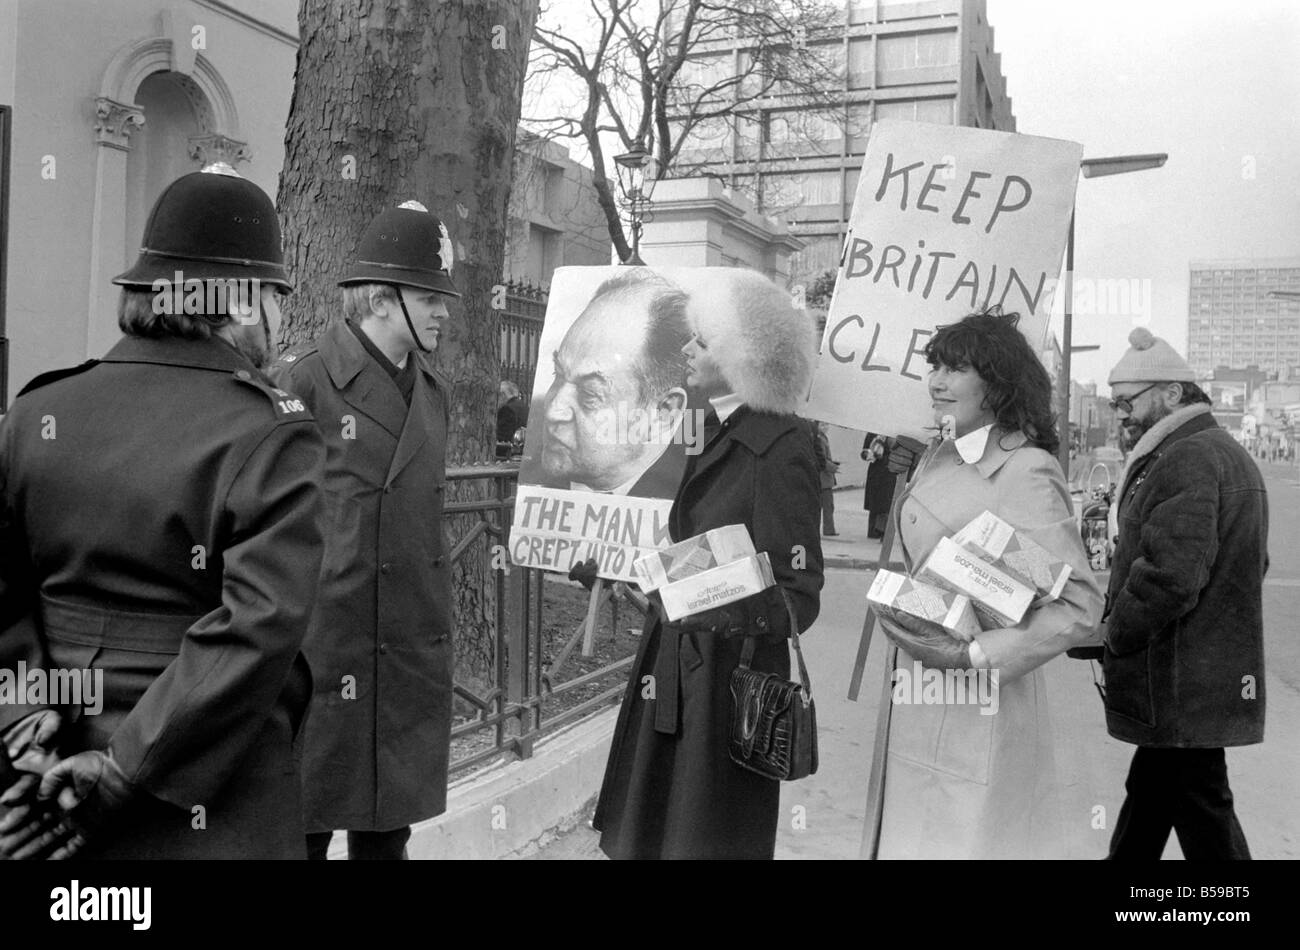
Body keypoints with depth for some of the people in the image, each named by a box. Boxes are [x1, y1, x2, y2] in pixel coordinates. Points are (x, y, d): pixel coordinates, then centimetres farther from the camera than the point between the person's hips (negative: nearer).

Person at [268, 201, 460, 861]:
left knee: (388, 830, 16)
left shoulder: (434, 391, 11)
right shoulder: (302, 379, -10)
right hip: (324, 650, -6)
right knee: (304, 828, 7)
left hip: (415, 654, 6)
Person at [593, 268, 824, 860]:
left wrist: (716, 610, -32)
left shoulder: (781, 447, -16)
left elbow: (798, 597, -18)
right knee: (644, 835, 16)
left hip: (731, 676, -7)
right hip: (670, 667, 7)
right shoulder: (708, 432, 7)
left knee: (707, 838, 10)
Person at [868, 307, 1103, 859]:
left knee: (966, 837, 6)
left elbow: (1080, 607, -20)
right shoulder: (943, 453, 8)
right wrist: (913, 475, 11)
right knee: (912, 833, 18)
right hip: (920, 692, 8)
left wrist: (970, 657, -23)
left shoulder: (1025, 472, -17)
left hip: (977, 703, -8)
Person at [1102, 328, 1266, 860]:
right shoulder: (1229, 453, 17)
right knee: (1150, 788, 19)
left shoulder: (1186, 461, -18)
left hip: (1181, 686, -10)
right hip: (1217, 671, 10)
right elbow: (1248, 565, 23)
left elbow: (1168, 576, -27)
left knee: (1201, 808, 0)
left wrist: (1112, 637, -13)